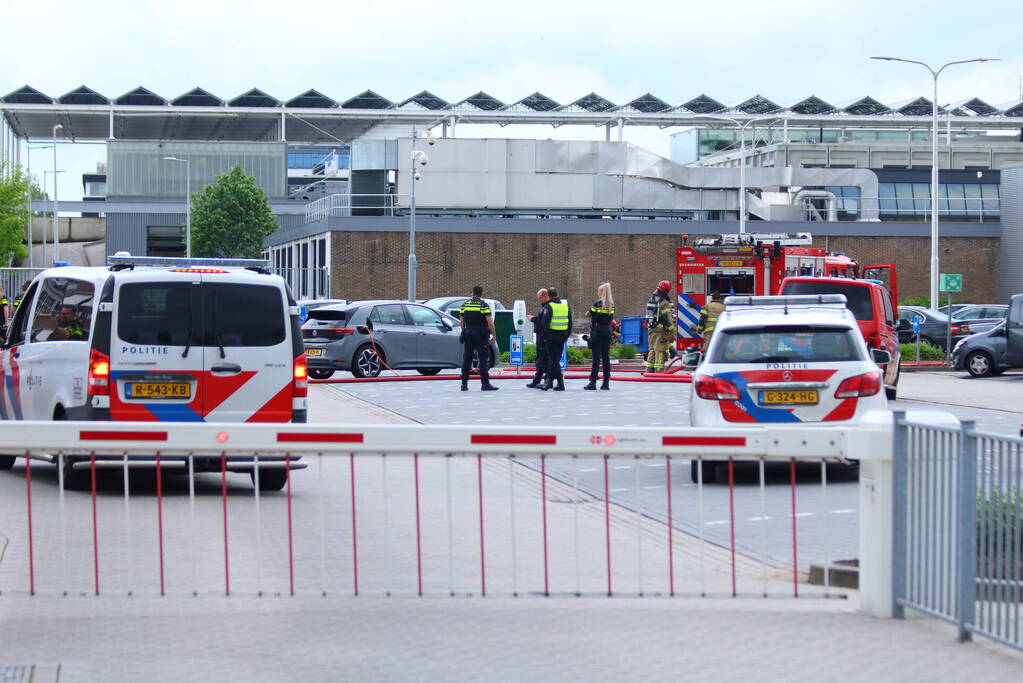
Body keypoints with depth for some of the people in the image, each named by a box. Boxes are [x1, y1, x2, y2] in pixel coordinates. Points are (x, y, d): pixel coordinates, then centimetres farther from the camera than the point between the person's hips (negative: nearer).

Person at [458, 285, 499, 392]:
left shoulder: (464, 305, 6)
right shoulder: (484, 305, -7)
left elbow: (462, 322, 11)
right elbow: (490, 323, -12)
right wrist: (494, 335, -6)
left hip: (468, 334, 4)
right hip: (481, 335, -4)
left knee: (466, 359, 8)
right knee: (484, 359, -2)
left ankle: (464, 384, 8)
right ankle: (485, 383, -6)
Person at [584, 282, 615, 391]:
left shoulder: (597, 304, -10)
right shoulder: (611, 305, 6)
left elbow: (588, 315, -2)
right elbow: (611, 319, 11)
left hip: (597, 333, -5)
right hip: (607, 332, 5)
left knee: (596, 357, -6)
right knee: (606, 357, 6)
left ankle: (593, 382, -6)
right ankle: (606, 382, 6)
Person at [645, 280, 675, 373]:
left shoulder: (652, 300, 14)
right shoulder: (664, 303, -13)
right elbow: (668, 319, -16)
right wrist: (671, 333, -13)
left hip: (651, 329, 8)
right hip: (661, 330, -8)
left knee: (652, 350, 14)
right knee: (660, 351, -6)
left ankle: (649, 370, 16)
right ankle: (659, 370, -9)